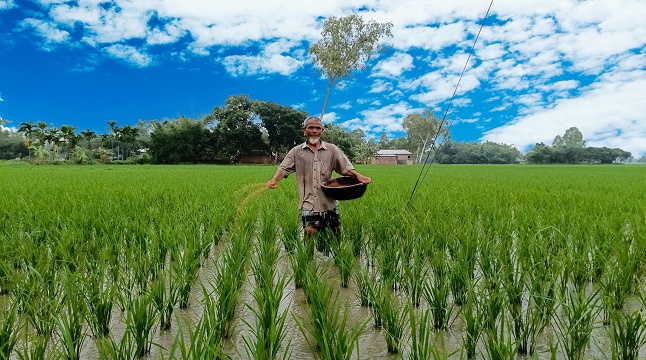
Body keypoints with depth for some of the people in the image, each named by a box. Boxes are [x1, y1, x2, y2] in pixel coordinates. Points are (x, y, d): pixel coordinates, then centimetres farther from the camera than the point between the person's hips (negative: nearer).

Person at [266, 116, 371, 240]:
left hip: (330, 203, 1)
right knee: (309, 236, -4)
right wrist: (274, 180, -22)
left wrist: (358, 175, -16)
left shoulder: (332, 149, 7)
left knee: (336, 236, 8)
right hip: (309, 205, -1)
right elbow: (284, 168, -1)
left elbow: (346, 168, 4)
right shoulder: (296, 152, 6)